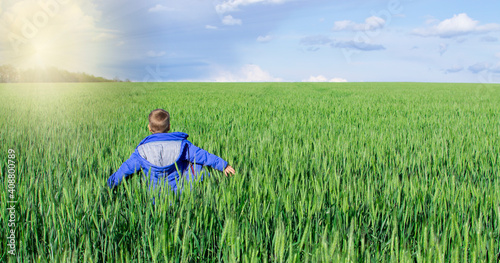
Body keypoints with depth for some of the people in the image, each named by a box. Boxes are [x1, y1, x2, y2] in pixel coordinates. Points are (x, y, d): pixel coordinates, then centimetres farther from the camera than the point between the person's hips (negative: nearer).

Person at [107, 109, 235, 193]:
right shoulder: (180, 144, -7)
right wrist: (223, 165, 10)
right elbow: (203, 155, -1)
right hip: (179, 191, 0)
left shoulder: (142, 149, -6)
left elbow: (126, 168, 0)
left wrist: (109, 184, 15)